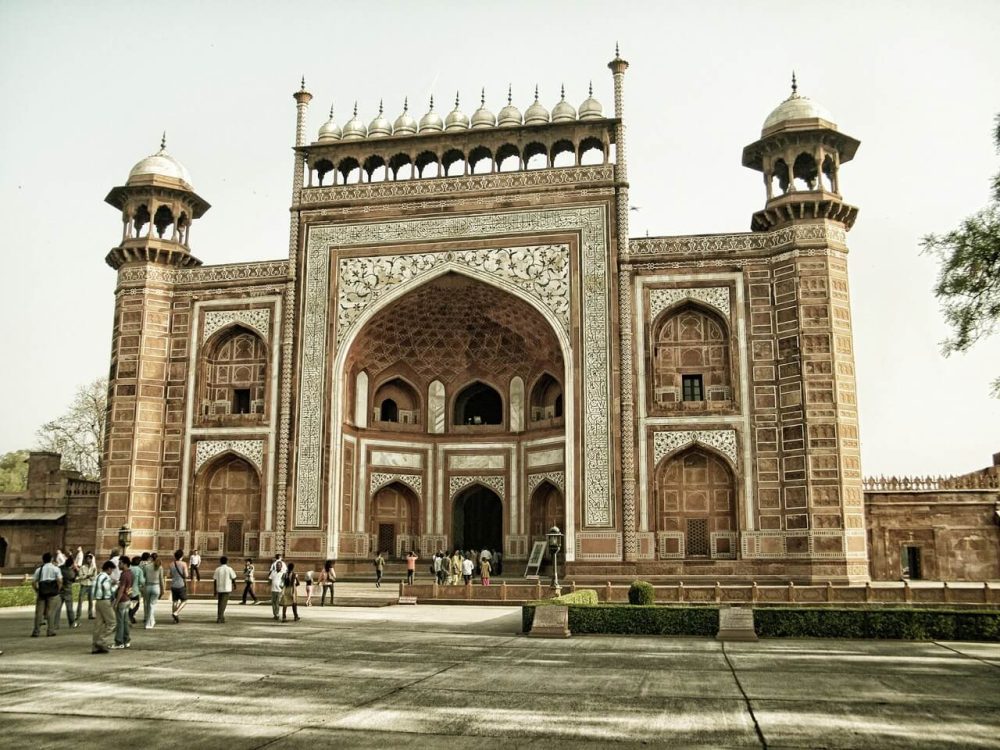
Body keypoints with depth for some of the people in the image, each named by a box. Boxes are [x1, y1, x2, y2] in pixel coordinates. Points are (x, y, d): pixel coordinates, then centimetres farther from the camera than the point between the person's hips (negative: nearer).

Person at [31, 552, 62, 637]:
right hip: (52, 593, -1)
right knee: (50, 612, 3)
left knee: (39, 612, 5)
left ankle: (36, 631, 4)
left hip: (41, 592, 1)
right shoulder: (55, 568, 3)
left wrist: (37, 591, 12)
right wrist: (58, 590, 4)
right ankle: (50, 631, 3)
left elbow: (33, 582, 3)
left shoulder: (39, 569, 9)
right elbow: (60, 581, -8)